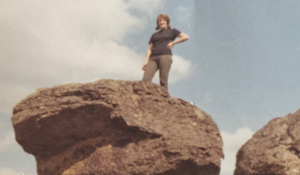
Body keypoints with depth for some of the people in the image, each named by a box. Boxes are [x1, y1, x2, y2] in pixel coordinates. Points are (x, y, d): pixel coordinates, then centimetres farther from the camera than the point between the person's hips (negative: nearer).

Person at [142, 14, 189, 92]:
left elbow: (186, 37, 7)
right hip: (153, 57, 3)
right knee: (145, 79, -17)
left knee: (163, 81, -13)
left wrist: (173, 42, 3)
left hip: (165, 56, -3)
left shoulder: (172, 31, 20)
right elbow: (150, 49, 19)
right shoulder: (154, 35, 29)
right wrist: (146, 61, 5)